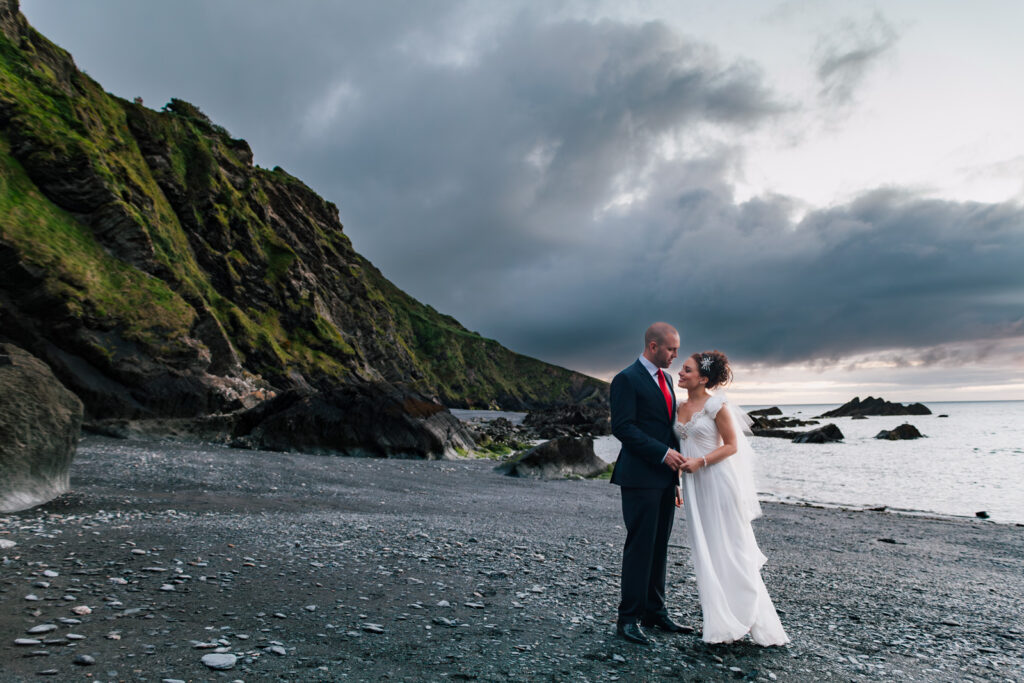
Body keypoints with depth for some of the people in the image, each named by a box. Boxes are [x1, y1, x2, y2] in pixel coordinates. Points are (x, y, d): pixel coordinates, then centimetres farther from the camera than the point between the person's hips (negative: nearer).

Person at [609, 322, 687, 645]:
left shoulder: (665, 379, 17)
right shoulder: (627, 379, -10)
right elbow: (622, 427, -17)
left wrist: (677, 456, 14)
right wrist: (663, 453, -19)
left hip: (665, 476, 8)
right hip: (640, 477, -8)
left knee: (659, 546, 12)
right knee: (640, 546, -5)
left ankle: (654, 612, 21)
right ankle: (628, 618, 4)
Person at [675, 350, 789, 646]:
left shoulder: (716, 405, -9)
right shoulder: (680, 407, 10)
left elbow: (732, 445, -8)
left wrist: (700, 461, -19)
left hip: (718, 480, -7)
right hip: (694, 485, 7)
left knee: (729, 546, -1)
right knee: (705, 549, 9)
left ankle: (745, 618, 10)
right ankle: (720, 618, 19)